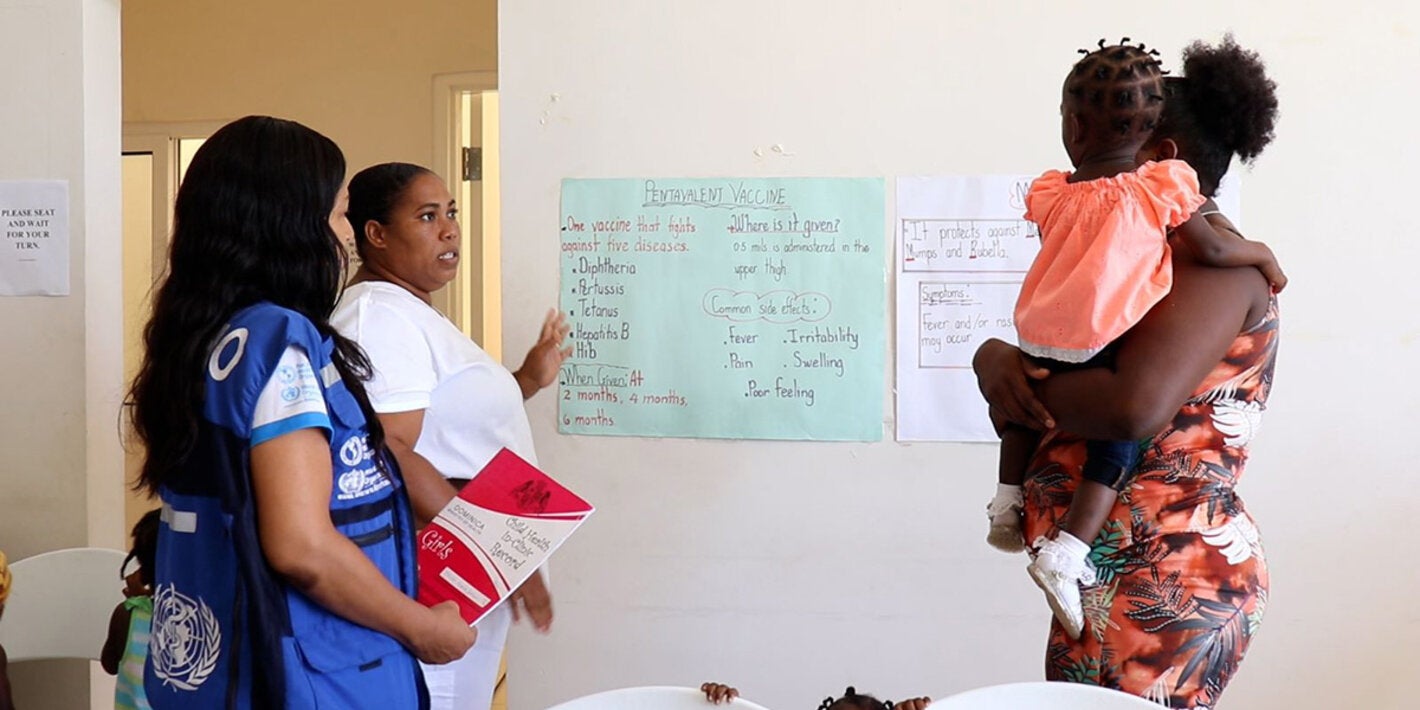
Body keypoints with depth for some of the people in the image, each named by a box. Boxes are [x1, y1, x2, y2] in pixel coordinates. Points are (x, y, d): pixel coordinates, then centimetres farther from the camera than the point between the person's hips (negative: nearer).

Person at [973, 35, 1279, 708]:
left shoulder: (1213, 261, -13)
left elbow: (1136, 406, -29)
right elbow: (1060, 368, 13)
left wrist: (1015, 383, -14)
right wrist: (996, 357, -10)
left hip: (1165, 585, -9)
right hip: (1129, 577, 9)